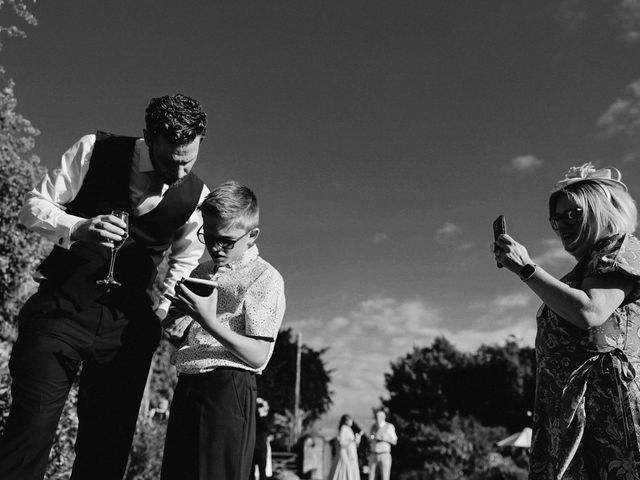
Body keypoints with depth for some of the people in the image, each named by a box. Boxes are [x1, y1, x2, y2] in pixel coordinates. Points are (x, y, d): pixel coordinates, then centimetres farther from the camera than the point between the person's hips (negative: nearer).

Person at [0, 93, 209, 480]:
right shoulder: (95, 151, -7)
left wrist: (160, 309, 3)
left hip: (127, 325, 2)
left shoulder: (196, 196, -2)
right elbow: (34, 206, -1)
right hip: (62, 307, -2)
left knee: (108, 446, 4)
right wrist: (78, 227, -21)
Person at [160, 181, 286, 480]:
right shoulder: (201, 273, 16)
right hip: (186, 387, 7)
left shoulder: (265, 279, -6)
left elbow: (259, 356, -13)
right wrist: (178, 324, 2)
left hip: (228, 389, -7)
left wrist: (208, 322, -22)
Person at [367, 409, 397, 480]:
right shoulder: (373, 426, 9)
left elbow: (394, 442, -1)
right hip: (373, 455, 4)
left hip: (384, 455, -4)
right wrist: (371, 438, -7)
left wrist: (385, 438, -17)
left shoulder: (389, 426, -4)